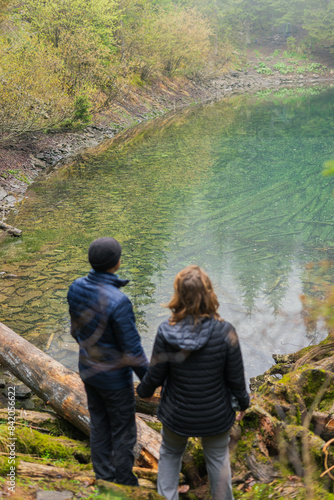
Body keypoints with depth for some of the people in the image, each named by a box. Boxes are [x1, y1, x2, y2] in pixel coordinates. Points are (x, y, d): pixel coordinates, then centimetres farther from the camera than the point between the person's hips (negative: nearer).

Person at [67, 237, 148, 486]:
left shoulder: (76, 288, -11)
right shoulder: (118, 302, -33)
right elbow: (132, 349, -24)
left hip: (88, 369, 7)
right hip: (114, 377, -7)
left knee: (99, 426, 23)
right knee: (123, 433, 14)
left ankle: (103, 478, 40)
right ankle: (125, 485, 32)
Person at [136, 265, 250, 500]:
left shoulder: (166, 332, -23)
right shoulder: (225, 331, -23)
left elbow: (155, 375, -11)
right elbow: (236, 377, -12)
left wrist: (143, 391, 11)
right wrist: (243, 401, 8)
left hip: (177, 414, 0)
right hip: (216, 415, 0)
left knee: (170, 454, 27)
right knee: (218, 458, 25)